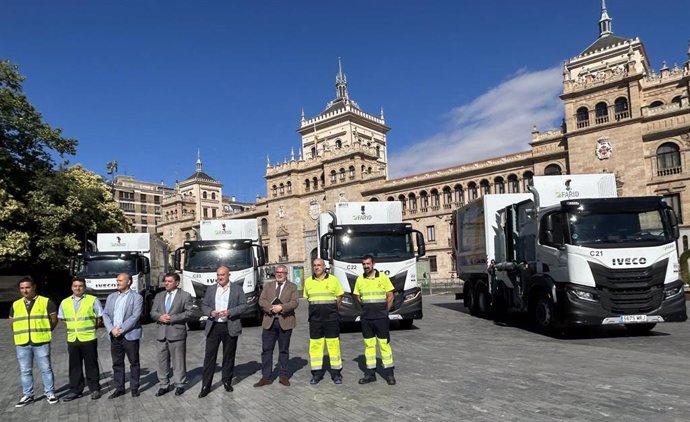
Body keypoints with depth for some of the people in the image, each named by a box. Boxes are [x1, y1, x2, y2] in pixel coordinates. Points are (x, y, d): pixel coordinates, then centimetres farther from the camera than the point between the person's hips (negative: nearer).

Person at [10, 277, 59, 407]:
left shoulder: (46, 302, -1)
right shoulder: (16, 305, 10)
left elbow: (54, 319, 3)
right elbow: (11, 322, 19)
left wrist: (45, 332, 3)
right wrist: (21, 333, 10)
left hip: (41, 342, -4)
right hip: (22, 344, 4)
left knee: (45, 369, 2)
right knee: (25, 371, 10)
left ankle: (50, 394, 11)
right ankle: (27, 395, 22)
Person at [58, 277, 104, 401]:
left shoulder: (93, 300, -2)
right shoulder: (65, 302, 9)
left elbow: (99, 318, 0)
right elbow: (62, 319, 19)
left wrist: (91, 328, 0)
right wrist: (73, 327, 10)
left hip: (89, 338, -4)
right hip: (72, 339, 4)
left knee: (91, 365, 3)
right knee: (74, 366, 10)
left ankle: (95, 389, 12)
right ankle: (75, 390, 20)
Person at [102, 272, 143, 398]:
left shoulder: (136, 297, -5)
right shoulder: (111, 297, 12)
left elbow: (135, 316, -13)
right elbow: (105, 314, 6)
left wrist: (121, 330, -16)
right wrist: (112, 329, -9)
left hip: (130, 335, -5)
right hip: (114, 336, 5)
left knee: (134, 363, 5)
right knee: (117, 363, 11)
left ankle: (134, 388, 16)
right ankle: (119, 388, 21)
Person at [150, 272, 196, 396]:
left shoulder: (185, 296, -2)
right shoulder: (159, 296, 14)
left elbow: (190, 312, -9)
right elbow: (153, 312, 12)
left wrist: (173, 318, -15)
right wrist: (160, 317, -11)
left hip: (177, 332, -4)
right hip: (161, 333, 5)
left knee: (178, 360, 3)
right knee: (162, 360, 10)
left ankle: (179, 385, 16)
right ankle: (163, 385, 21)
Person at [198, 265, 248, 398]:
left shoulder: (237, 288, 3)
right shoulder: (211, 289, 10)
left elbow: (243, 305, -2)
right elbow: (203, 305, 10)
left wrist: (230, 312, -16)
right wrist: (210, 312, -11)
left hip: (230, 327, -1)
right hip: (213, 326, 1)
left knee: (229, 356, 9)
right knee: (209, 356, 0)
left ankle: (227, 381, 24)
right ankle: (206, 386, 6)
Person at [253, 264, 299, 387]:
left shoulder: (292, 287, 6)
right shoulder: (268, 286, 13)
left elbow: (294, 302, -7)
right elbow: (261, 300, 2)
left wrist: (281, 307, -20)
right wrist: (271, 307, -16)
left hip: (285, 322, -2)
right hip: (269, 322, 2)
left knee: (284, 350, 7)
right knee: (266, 350, 2)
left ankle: (283, 376, 18)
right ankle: (266, 377, 9)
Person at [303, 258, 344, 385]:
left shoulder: (333, 280, 0)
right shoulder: (308, 282, 6)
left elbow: (339, 296, 8)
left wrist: (331, 308, 7)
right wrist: (317, 307, 11)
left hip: (331, 317, -2)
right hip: (315, 317, 2)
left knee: (333, 344, 0)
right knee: (315, 345, 4)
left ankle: (336, 372, 11)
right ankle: (317, 373, 14)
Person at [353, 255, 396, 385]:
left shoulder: (383, 277, -3)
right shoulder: (360, 279, 6)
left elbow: (390, 296, 0)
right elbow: (357, 296, 16)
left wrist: (384, 311, 3)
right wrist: (367, 308, 9)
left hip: (381, 317, -3)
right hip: (366, 318, 3)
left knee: (384, 344, 0)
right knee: (369, 345, 8)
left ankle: (389, 373, 10)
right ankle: (370, 373, 17)